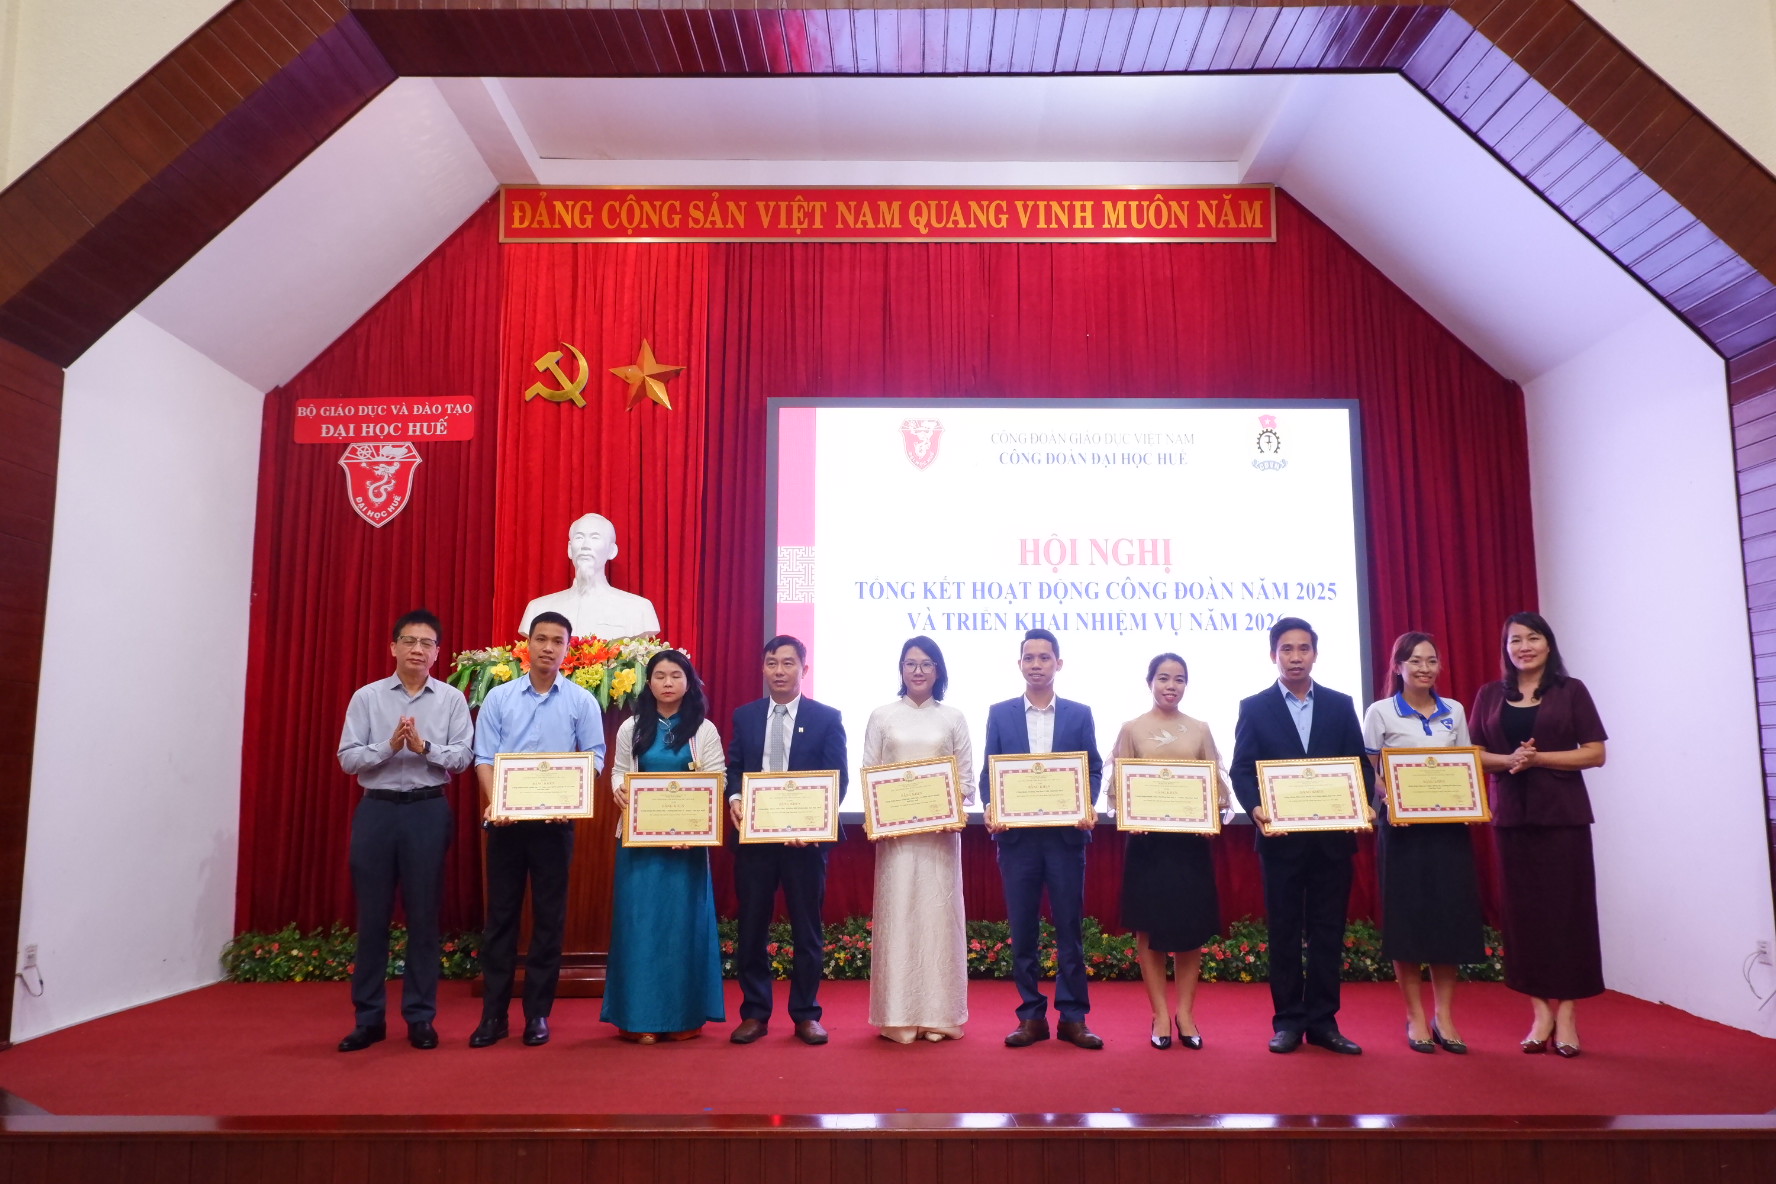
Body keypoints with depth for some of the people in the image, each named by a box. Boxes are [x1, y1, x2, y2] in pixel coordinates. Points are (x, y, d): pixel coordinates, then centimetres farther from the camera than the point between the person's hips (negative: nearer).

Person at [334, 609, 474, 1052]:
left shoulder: (451, 698, 4)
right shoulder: (366, 697, 5)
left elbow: (462, 757, -3)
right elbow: (347, 758, -1)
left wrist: (424, 747, -19)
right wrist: (389, 746, -16)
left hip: (428, 811, -1)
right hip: (376, 809, 1)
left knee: (423, 916, 5)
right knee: (371, 916, 6)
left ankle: (420, 1017, 14)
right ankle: (368, 1018, 16)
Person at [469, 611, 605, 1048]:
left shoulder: (582, 701, 1)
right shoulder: (499, 697, 4)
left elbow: (593, 759, -1)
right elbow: (484, 758, 1)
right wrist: (493, 802, -14)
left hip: (555, 821, -1)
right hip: (505, 820, 1)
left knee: (549, 917, 4)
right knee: (501, 914, 5)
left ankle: (538, 1013, 14)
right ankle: (494, 1013, 13)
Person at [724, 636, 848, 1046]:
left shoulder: (827, 718, 1)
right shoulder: (744, 715, 10)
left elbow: (838, 778, -4)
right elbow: (733, 768, 8)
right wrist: (734, 799, -14)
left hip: (805, 836, -2)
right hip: (753, 835, 2)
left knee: (807, 929, 7)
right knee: (751, 927, 8)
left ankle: (806, 1014, 19)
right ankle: (754, 1013, 19)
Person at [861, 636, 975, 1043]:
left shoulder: (953, 718, 7)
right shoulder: (882, 716, 6)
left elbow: (966, 776, 6)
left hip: (941, 830, 0)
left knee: (939, 914, 2)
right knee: (897, 915, 0)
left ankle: (939, 1013, 11)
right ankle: (898, 1016, 8)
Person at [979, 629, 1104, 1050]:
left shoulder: (1079, 714, 6)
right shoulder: (1000, 713, 6)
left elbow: (1094, 770, 6)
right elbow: (988, 772, 6)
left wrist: (1087, 808, -12)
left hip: (1066, 833, 0)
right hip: (1016, 834, 1)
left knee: (1070, 927, 3)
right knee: (1023, 930, 6)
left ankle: (1073, 1017, 13)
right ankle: (1031, 1016, 16)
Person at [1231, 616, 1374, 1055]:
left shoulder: (1341, 705, 9)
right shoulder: (1254, 708, 3)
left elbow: (1359, 765, 6)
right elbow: (1242, 770, -2)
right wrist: (1256, 808, -20)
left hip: (1333, 834, 2)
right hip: (1281, 836, -2)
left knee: (1328, 930, 6)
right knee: (1284, 931, 5)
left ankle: (1323, 1020, 15)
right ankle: (1288, 1020, 13)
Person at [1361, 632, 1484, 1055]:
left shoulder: (1454, 711, 10)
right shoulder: (1380, 712, -1)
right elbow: (1368, 773, -1)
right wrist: (1387, 804, -17)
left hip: (1449, 825, 3)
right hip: (1402, 827, -3)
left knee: (1450, 915, 3)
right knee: (1406, 917, 1)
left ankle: (1444, 1016, 15)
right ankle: (1416, 1017, 13)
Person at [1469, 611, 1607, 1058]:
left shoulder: (1571, 691, 3)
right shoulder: (1489, 696, 10)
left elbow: (1595, 753, -2)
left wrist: (1538, 758, -13)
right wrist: (1507, 760, -11)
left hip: (1562, 814, -2)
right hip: (1510, 815, 2)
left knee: (1565, 908, -1)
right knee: (1523, 910, 2)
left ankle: (1566, 1013, 7)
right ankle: (1540, 1012, 10)